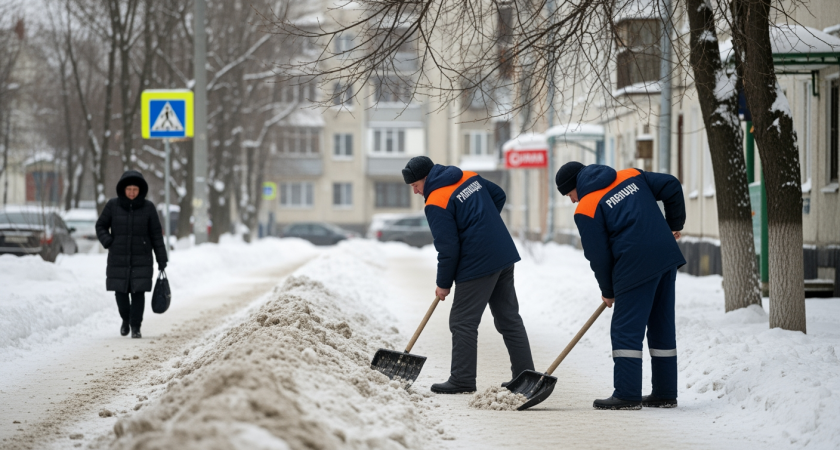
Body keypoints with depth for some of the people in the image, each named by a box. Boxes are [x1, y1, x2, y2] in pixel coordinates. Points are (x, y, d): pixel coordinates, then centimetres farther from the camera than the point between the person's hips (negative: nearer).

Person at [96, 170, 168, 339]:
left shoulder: (148, 207, -3)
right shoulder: (113, 205, -2)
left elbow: (156, 235, 1)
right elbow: (101, 226, 9)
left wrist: (162, 260, 0)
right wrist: (108, 242, -9)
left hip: (141, 259, -1)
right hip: (118, 259, 1)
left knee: (138, 292, -6)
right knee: (121, 292, 4)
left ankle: (136, 326, 5)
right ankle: (126, 319, 31)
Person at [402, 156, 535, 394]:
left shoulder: (436, 202, -14)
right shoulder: (469, 178, 10)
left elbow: (448, 248, -15)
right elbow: (499, 196, 22)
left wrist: (443, 284, -4)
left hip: (477, 265, -9)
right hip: (505, 256, 9)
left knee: (463, 322, -1)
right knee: (509, 318, 14)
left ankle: (462, 380, 0)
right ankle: (525, 374, 17)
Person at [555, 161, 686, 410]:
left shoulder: (586, 210, -4)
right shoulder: (631, 176, 15)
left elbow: (598, 257, -3)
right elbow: (671, 186, 15)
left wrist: (608, 292, 11)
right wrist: (675, 225, 25)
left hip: (636, 267, -7)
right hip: (667, 257, 7)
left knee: (626, 330, -1)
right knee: (662, 327, 13)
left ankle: (627, 395, -4)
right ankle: (665, 393, 18)